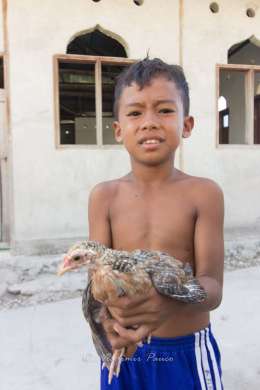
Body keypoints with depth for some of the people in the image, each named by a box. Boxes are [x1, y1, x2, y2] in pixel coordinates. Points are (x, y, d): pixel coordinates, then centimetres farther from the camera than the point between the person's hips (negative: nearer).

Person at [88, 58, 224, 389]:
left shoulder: (203, 193, -12)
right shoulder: (104, 196, -7)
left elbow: (212, 286, -16)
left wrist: (171, 302, -37)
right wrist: (109, 315, -31)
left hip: (189, 352, -1)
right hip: (124, 351, 2)